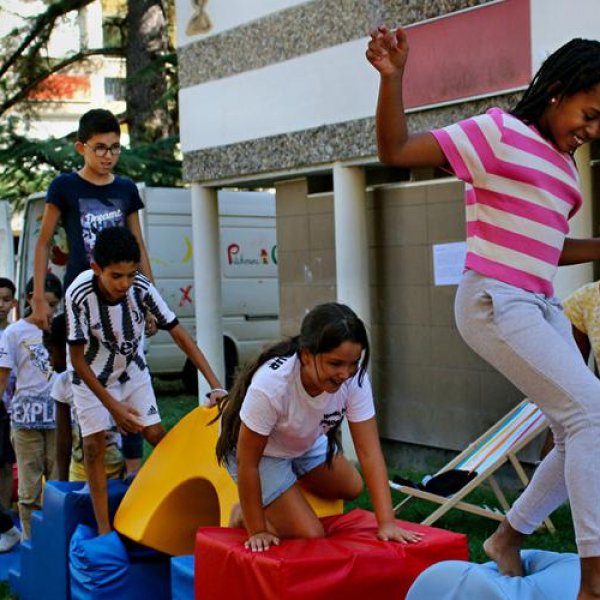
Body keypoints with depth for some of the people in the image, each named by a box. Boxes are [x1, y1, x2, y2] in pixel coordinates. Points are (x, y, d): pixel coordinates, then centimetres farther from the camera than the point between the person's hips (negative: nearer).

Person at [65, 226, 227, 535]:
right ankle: (104, 528, 0)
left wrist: (215, 385, -31)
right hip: (91, 376, -2)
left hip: (132, 370, 2)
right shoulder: (79, 295, -33)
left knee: (156, 435, -3)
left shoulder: (142, 288, -28)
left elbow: (180, 334, -24)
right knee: (95, 444, -6)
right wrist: (113, 405, -25)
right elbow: (77, 358, -24)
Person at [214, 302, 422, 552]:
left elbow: (369, 452, -26)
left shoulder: (354, 379, -28)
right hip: (257, 450, -5)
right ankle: (245, 516, 14)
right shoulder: (271, 384, -41)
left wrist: (387, 523, -32)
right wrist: (257, 531, -23)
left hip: (305, 441, 6)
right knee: (310, 536, -11)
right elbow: (247, 461, -30)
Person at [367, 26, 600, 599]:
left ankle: (508, 538, 24)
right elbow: (396, 151, -10)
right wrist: (391, 79, -24)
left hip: (540, 305, 9)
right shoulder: (499, 132, -5)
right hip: (494, 300, -9)